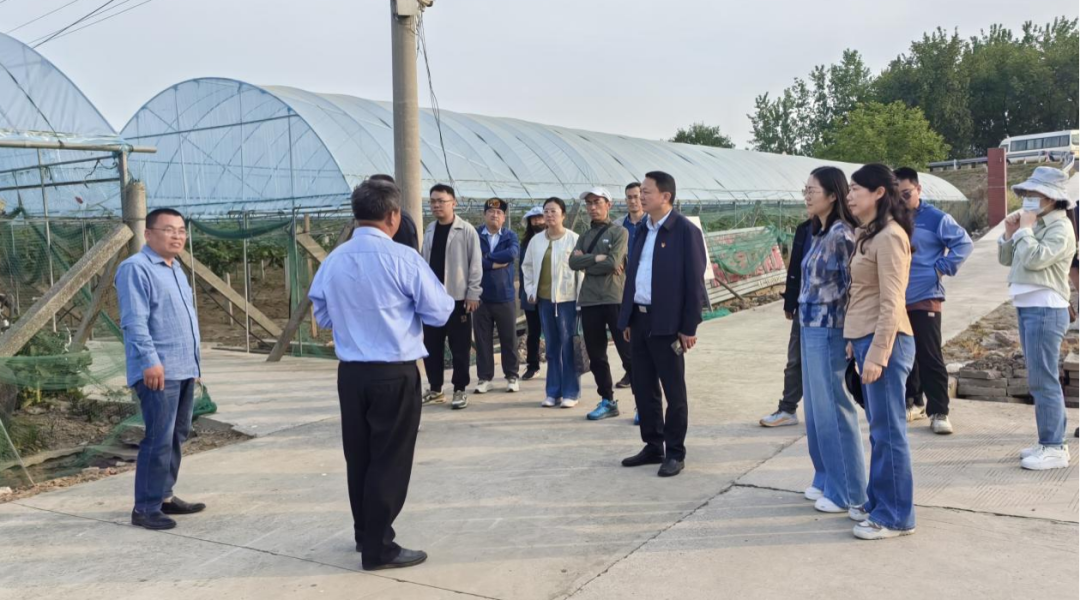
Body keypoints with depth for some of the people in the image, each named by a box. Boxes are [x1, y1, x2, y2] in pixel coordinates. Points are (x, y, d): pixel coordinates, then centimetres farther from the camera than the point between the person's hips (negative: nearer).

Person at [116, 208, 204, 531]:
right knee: (159, 440, -9)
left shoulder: (176, 269, 19)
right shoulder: (136, 268, -10)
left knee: (176, 436, 14)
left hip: (184, 370, 10)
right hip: (158, 371, -10)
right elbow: (134, 321, -19)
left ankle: (164, 496, 24)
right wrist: (150, 361, -24)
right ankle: (145, 508, -1)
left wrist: (195, 361, 24)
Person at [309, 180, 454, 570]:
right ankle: (379, 549, 12)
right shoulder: (402, 259, -14)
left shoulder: (333, 260, 1)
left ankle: (365, 534, 32)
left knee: (358, 455, 17)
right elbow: (440, 312, -7)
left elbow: (323, 316, 13)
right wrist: (406, 307, 13)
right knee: (390, 459, 5)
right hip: (395, 374, -5)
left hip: (350, 371, 6)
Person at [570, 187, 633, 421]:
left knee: (629, 353, -3)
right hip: (589, 302, 6)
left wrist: (585, 262, -4)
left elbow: (612, 263, -14)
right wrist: (596, 258, -12)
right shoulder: (584, 237, 15)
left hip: (616, 300, -6)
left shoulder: (619, 232, 0)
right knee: (596, 356, 10)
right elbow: (573, 262, -1)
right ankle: (607, 401, 20)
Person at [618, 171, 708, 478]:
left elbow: (694, 281, -12)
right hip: (639, 319, 7)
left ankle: (675, 453, 14)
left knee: (674, 392, 4)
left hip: (667, 323, -7)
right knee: (643, 389, 13)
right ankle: (653, 446, 25)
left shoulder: (686, 231, -10)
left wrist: (689, 327, -14)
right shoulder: (642, 229, 12)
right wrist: (627, 318, 12)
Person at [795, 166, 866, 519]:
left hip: (827, 331, -9)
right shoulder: (820, 233, 12)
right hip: (811, 329, 10)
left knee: (833, 410, 0)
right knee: (816, 409, 17)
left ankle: (847, 493, 11)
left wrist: (848, 335, -16)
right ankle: (827, 480, 30)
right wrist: (805, 326, 16)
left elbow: (852, 287, -17)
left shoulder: (841, 234, -16)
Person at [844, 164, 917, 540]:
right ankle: (878, 502, 27)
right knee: (879, 429, 17)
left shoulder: (889, 236, -15)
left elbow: (890, 303, -19)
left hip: (883, 340, -10)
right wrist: (857, 343, 15)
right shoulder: (867, 235, 15)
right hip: (865, 338, 10)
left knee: (889, 430, -1)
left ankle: (896, 516, 9)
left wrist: (877, 354, -20)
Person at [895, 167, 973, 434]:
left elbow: (964, 243, -5)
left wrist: (942, 268, -11)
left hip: (925, 298, -5)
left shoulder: (936, 218, -6)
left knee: (930, 357, -4)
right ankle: (913, 402, 26)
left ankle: (939, 412, 3)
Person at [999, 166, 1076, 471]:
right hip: (1026, 308, 9)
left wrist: (1025, 228, -11)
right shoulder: (1036, 224, 16)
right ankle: (1050, 441, 19)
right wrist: (1010, 232, 3)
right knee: (1040, 379, 12)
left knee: (1042, 380, -9)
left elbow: (1034, 259, -24)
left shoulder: (1060, 228, -11)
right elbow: (1006, 259, 18)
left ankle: (1054, 448, -4)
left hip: (1045, 309, -9)